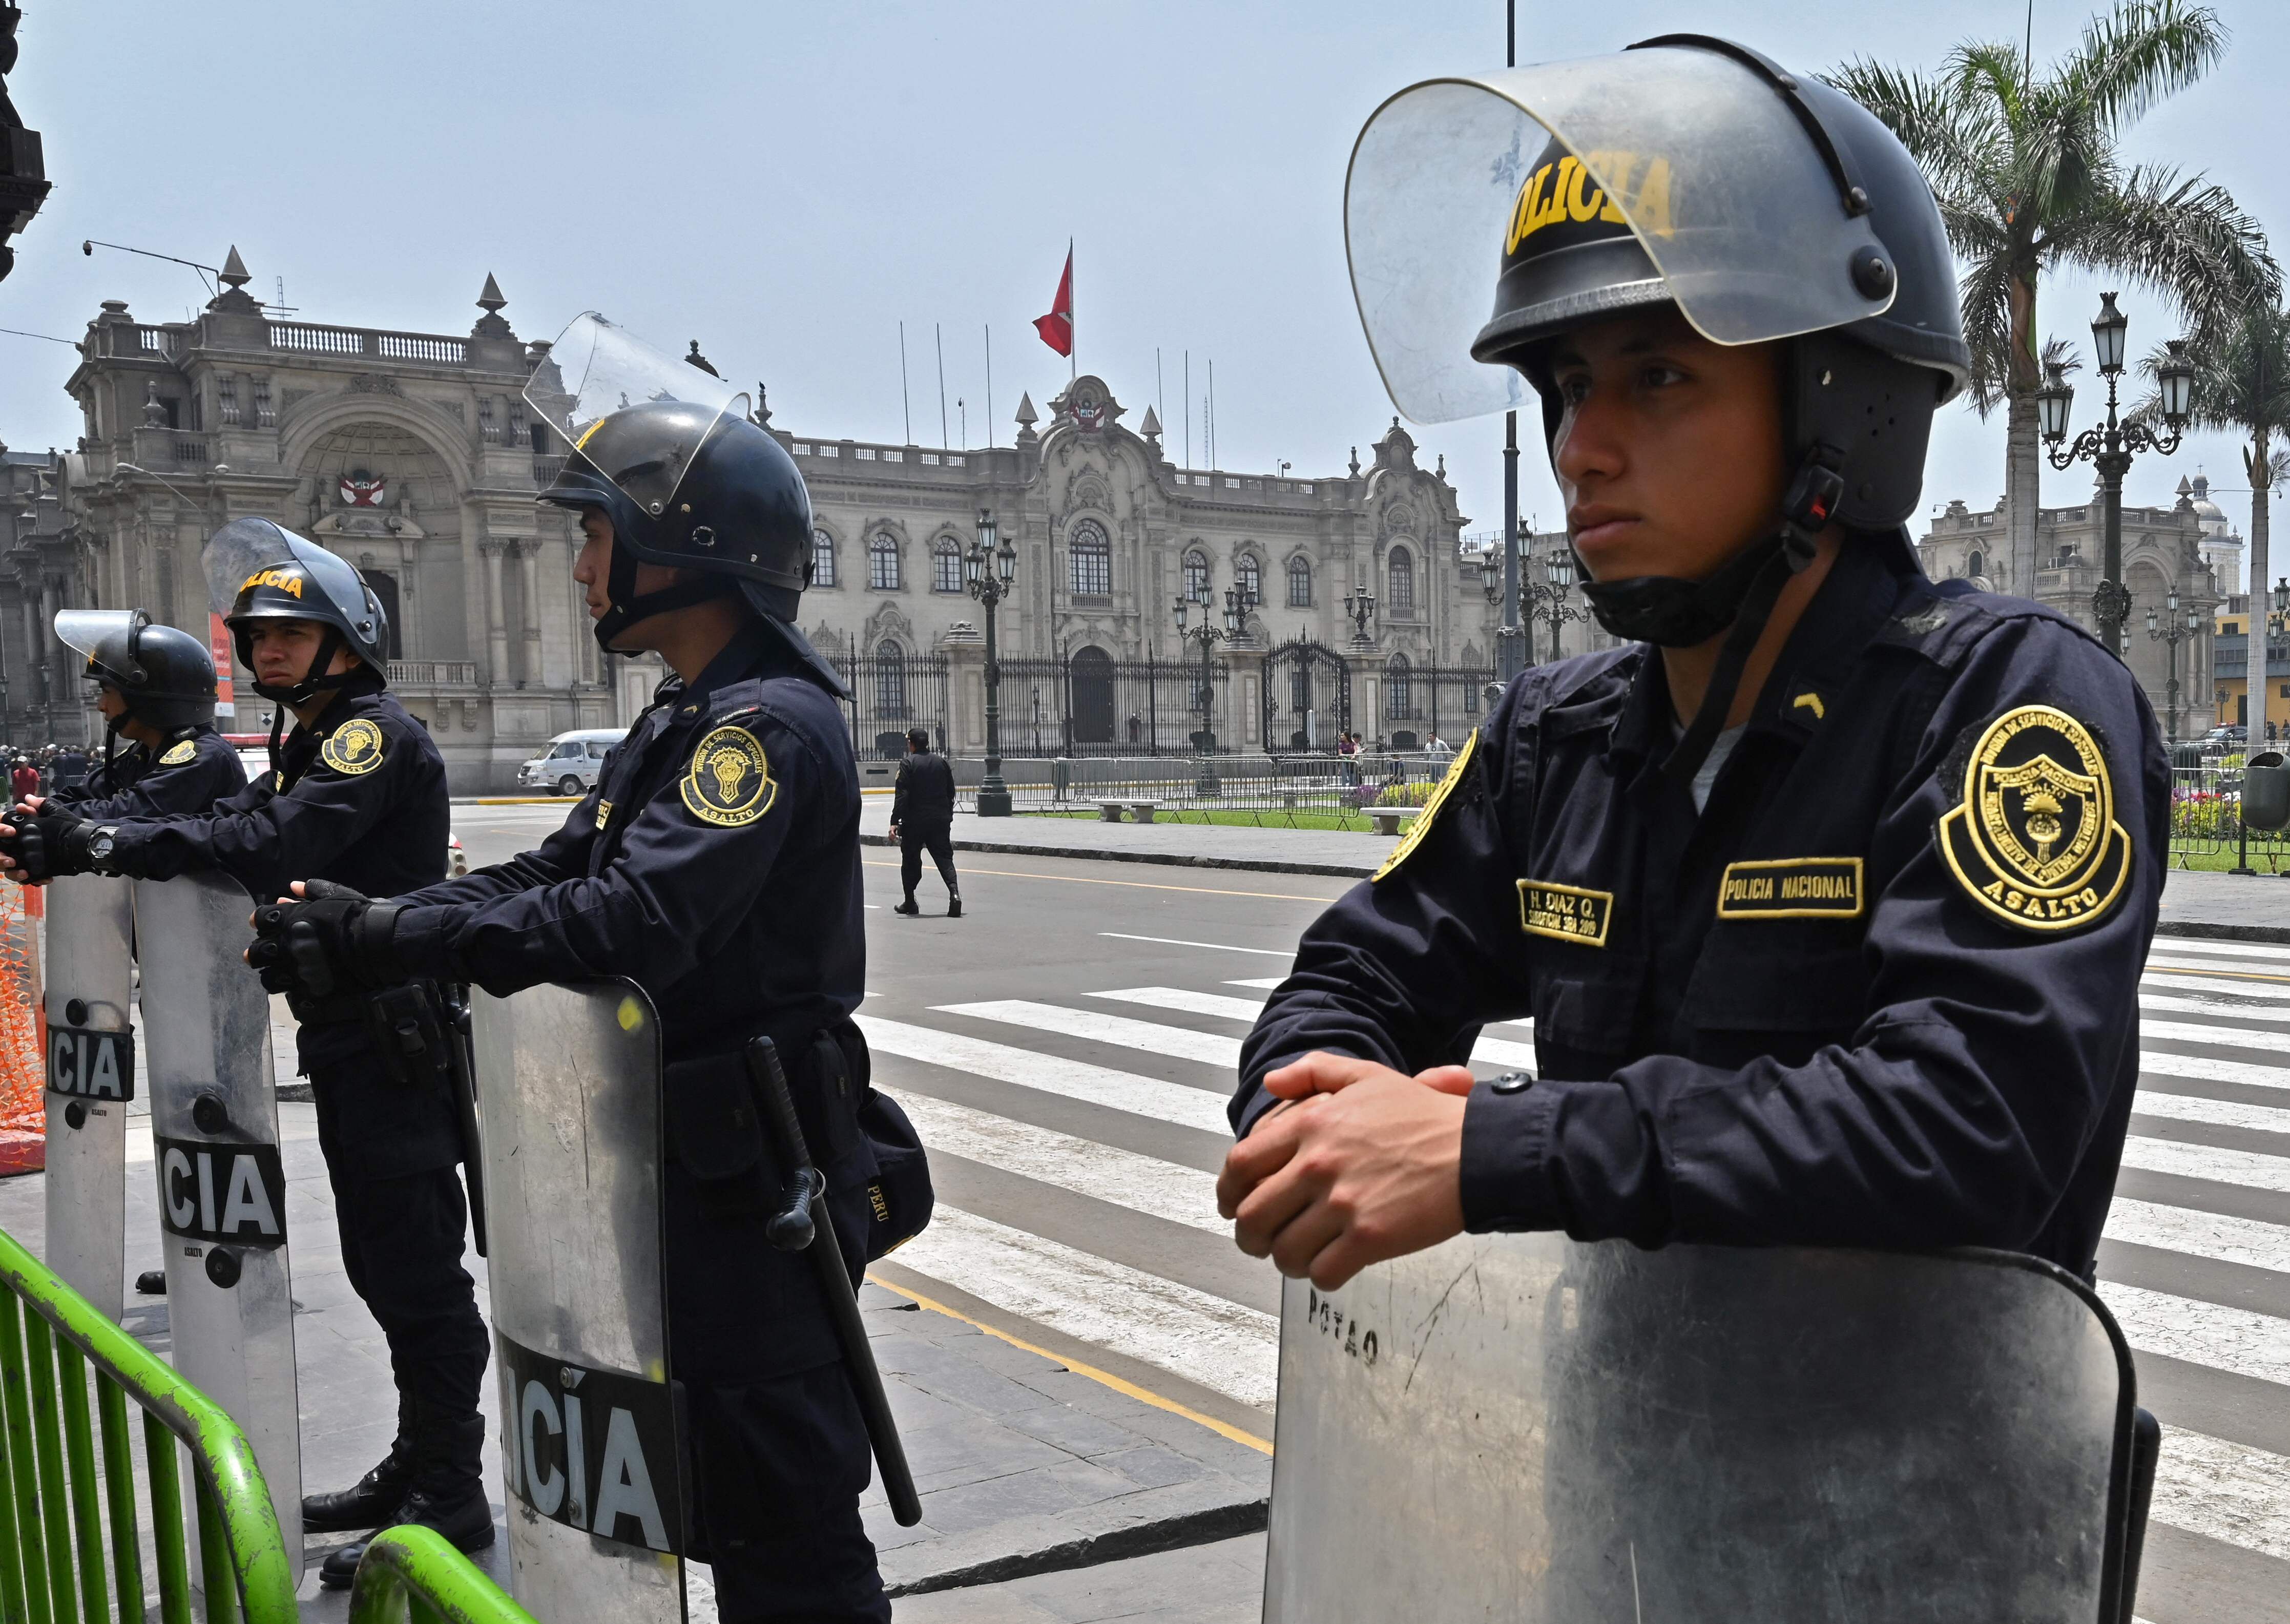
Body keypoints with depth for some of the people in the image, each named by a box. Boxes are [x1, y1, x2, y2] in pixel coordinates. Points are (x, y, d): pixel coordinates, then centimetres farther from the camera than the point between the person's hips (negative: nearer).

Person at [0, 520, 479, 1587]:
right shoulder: (311, 747, 19)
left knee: (417, 1274, -3)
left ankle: (451, 1500, 7)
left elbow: (269, 846, -27)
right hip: (345, 1043, 10)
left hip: (397, 1046, -10)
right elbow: (231, 828, 6)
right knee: (381, 1266, 17)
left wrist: (100, 845, -28)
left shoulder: (378, 736, -13)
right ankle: (415, 1468, 30)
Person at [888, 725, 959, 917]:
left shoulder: (908, 764, -8)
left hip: (914, 822, -4)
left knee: (910, 861, 10)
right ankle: (954, 892, -22)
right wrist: (947, 816, 24)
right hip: (941, 821, 4)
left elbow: (902, 795, -15)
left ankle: (910, 903, 18)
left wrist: (894, 822, -15)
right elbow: (951, 793, 14)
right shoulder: (942, 763, 9)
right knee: (944, 858, 2)